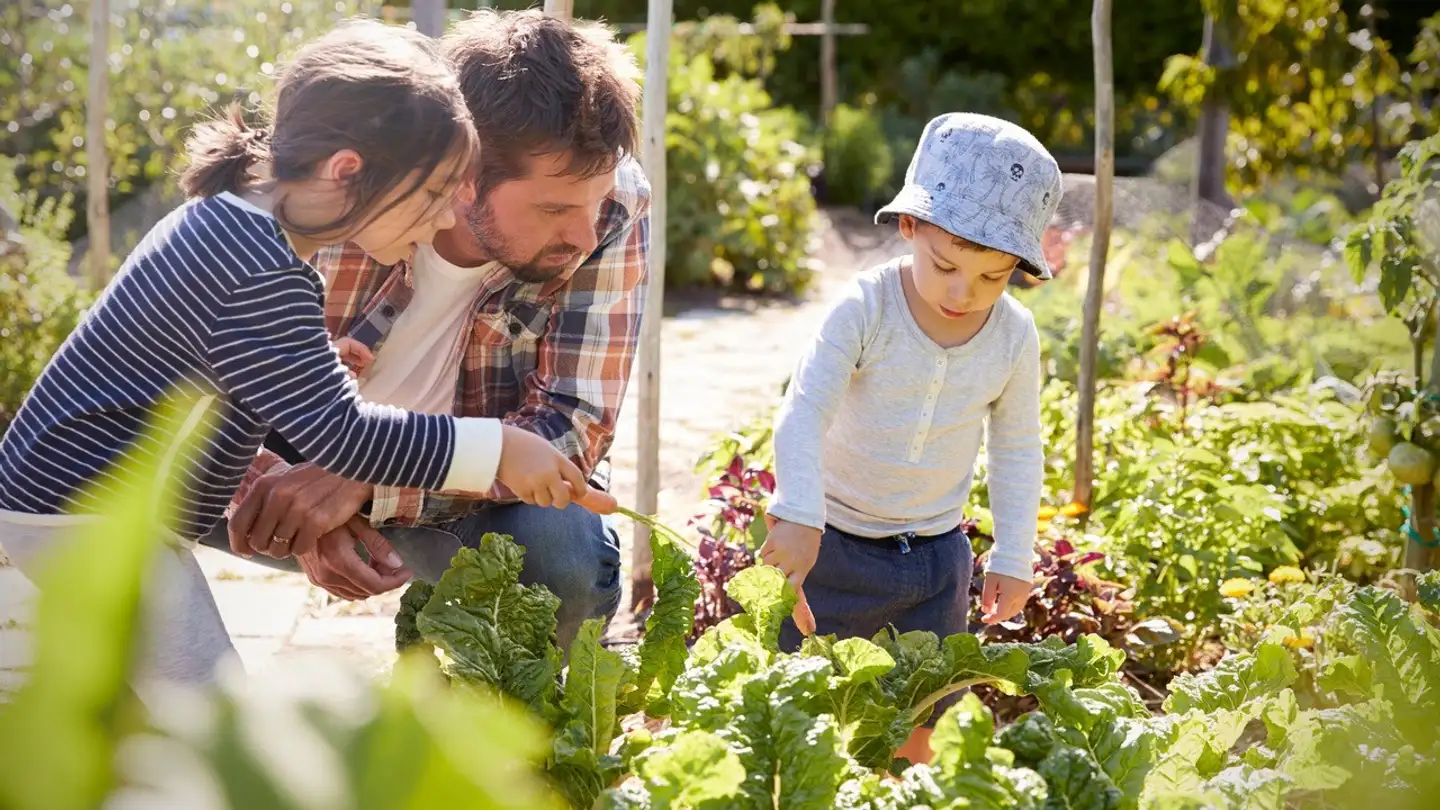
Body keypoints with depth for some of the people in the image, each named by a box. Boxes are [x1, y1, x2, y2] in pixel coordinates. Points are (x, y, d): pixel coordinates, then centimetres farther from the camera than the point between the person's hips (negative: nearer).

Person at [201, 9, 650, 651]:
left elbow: (573, 429, -25)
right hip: (308, 465, 1)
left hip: (485, 498, 0)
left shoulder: (612, 202, -23)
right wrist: (298, 499, -36)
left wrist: (367, 478, -39)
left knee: (569, 554, -33)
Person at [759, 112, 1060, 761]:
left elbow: (1017, 451, 5)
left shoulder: (1014, 335, -6)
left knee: (912, 733, 10)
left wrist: (1013, 559, 5)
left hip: (936, 558, 3)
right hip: (836, 544, -3)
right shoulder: (865, 308, -18)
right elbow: (803, 414, -23)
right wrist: (799, 517, -35)